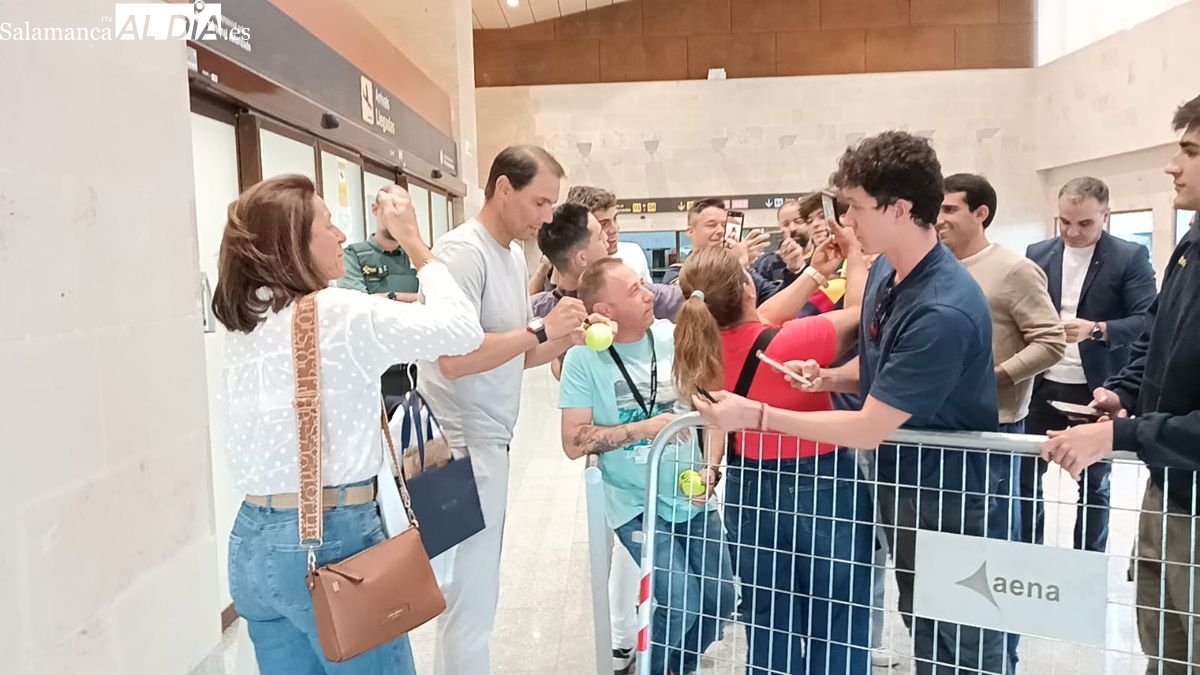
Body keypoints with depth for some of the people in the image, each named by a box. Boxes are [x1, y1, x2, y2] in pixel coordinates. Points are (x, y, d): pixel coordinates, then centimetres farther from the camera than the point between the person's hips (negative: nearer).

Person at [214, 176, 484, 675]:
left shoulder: (244, 320, 6)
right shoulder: (336, 313, -17)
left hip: (253, 540, 8)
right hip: (331, 538, -8)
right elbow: (463, 330, -14)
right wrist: (412, 241, -5)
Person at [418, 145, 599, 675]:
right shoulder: (462, 251, -16)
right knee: (471, 596, 0)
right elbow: (455, 358, -24)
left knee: (475, 589, 18)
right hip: (463, 445, -9)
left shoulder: (514, 254, 12)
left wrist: (567, 338, 2)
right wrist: (541, 328, -19)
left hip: (489, 440, 9)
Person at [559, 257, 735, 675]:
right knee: (681, 604, -14)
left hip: (693, 497, 4)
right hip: (638, 504, -4)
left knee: (720, 602, 8)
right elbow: (574, 443, -14)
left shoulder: (672, 335, -4)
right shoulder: (584, 358, -14)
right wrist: (644, 427, -20)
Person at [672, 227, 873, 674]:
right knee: (837, 628, 11)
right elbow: (861, 313, -9)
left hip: (748, 488, 6)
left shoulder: (704, 343, -9)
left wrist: (816, 272, 12)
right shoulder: (792, 342, -26)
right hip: (821, 487, -5)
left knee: (769, 623, 20)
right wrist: (855, 253, 7)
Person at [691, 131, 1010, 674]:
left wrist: (754, 416, -23)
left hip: (950, 503, -8)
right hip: (899, 485, 8)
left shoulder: (944, 312, -31)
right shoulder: (883, 271, -2)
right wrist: (827, 377, -7)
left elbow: (868, 429, -27)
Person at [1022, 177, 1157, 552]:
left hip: (1098, 389, -3)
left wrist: (1097, 330, -26)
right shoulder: (1037, 254, 6)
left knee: (1095, 483, 10)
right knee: (1025, 475, 7)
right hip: (1043, 385, 3)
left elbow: (1148, 321, -11)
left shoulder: (1130, 257, -5)